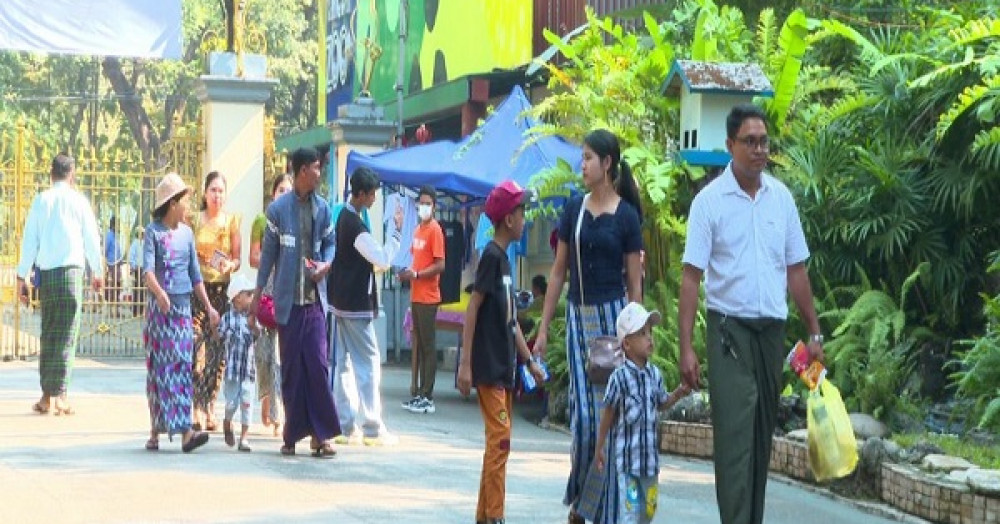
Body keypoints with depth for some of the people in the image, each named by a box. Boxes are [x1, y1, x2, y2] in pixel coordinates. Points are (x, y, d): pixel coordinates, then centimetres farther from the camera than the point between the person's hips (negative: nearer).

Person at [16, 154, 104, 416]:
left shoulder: (40, 200, 5)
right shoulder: (78, 200, 0)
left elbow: (29, 240, 4)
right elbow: (92, 239, 4)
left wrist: (22, 278, 8)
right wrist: (98, 273, 17)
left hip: (45, 274, 3)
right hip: (71, 270, -3)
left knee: (48, 334, 12)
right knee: (67, 335, -2)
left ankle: (46, 396, 13)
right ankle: (60, 395, -9)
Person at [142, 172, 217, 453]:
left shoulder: (187, 232, 12)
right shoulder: (153, 231, -4)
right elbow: (147, 269, -17)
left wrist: (208, 306, 14)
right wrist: (159, 292, -35)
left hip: (183, 306, 4)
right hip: (159, 307, -4)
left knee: (183, 366, -3)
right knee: (159, 367, 0)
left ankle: (185, 431, -10)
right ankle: (155, 431, 7)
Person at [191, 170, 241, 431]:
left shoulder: (232, 221, 8)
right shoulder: (194, 219, 6)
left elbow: (237, 259, 7)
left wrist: (230, 265, -13)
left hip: (221, 289, 2)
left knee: (218, 351, 1)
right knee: (195, 346, -14)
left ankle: (209, 405, 12)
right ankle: (199, 408, -15)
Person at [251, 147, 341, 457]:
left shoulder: (322, 208, 8)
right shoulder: (278, 208, -1)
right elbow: (268, 252, 3)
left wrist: (327, 263, -6)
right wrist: (258, 294, 4)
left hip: (314, 298, 2)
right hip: (287, 299, -2)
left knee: (318, 364, -5)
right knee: (291, 367, 2)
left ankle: (320, 434, -2)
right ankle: (293, 434, 10)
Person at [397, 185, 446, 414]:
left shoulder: (435, 230, -10)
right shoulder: (418, 229, 14)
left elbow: (440, 265, -15)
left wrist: (416, 274, -18)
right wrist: (407, 272, 3)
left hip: (428, 298, -8)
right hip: (416, 296, 8)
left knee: (428, 345, -5)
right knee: (418, 344, 12)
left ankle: (427, 397, -4)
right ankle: (417, 393, 18)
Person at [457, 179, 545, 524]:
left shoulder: (504, 259, 15)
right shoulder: (491, 256, -11)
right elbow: (472, 309, -15)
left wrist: (529, 361, 21)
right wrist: (465, 364, -18)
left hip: (504, 368, 9)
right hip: (488, 366, -9)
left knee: (499, 440, 10)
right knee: (499, 438, -11)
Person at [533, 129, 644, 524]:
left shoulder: (626, 216, -2)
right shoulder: (574, 209, 7)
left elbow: (634, 284, -1)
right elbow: (558, 272, 11)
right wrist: (543, 328, 8)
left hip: (612, 315, -3)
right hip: (578, 315, 3)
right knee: (582, 413, 0)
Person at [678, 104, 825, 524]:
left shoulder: (781, 197, 7)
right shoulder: (710, 201, -6)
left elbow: (796, 270, 13)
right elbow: (691, 277, -7)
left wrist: (814, 332, 11)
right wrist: (686, 347, -13)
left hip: (772, 330, 5)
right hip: (730, 329, -5)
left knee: (762, 436, 10)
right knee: (734, 435, -10)